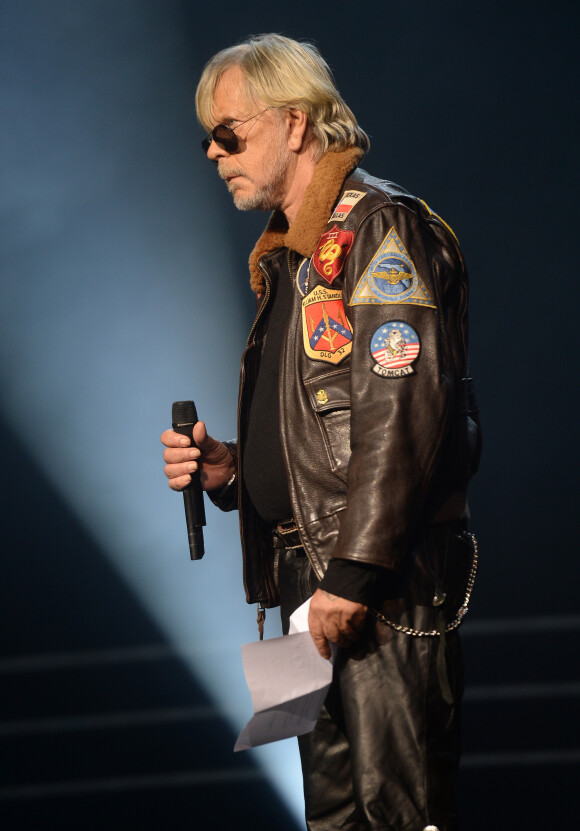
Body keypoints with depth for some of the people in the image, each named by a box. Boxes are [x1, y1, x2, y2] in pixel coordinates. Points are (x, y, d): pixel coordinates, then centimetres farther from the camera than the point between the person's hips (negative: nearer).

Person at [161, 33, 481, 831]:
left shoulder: (379, 227, -8)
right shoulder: (290, 257, 22)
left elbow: (404, 411, -19)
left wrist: (355, 572, -23)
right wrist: (230, 467, 8)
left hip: (387, 584, -10)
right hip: (311, 579, 10)